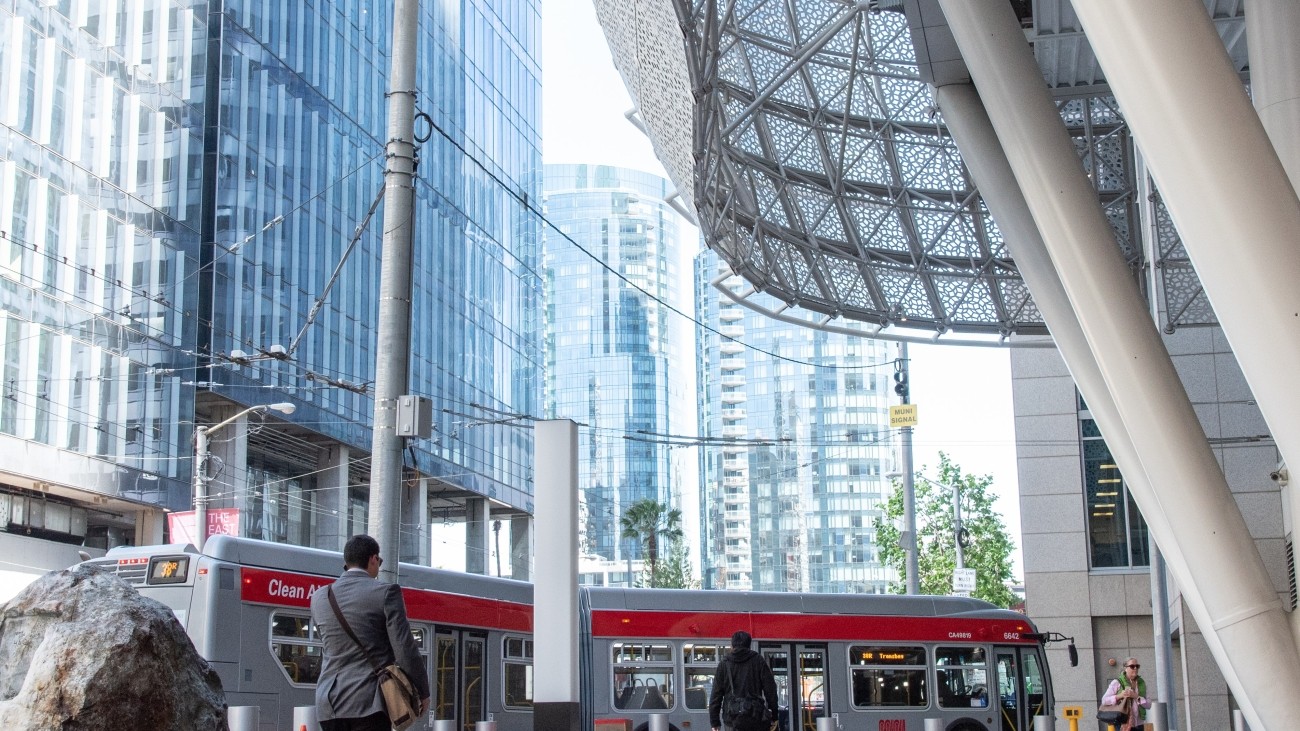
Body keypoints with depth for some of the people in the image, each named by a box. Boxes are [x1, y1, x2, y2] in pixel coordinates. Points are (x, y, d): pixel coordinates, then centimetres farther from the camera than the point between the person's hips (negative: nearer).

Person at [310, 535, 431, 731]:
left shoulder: (320, 597, 8)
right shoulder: (385, 592, -6)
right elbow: (405, 647, -8)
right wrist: (423, 691, 2)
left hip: (330, 702, 5)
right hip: (370, 701, -5)